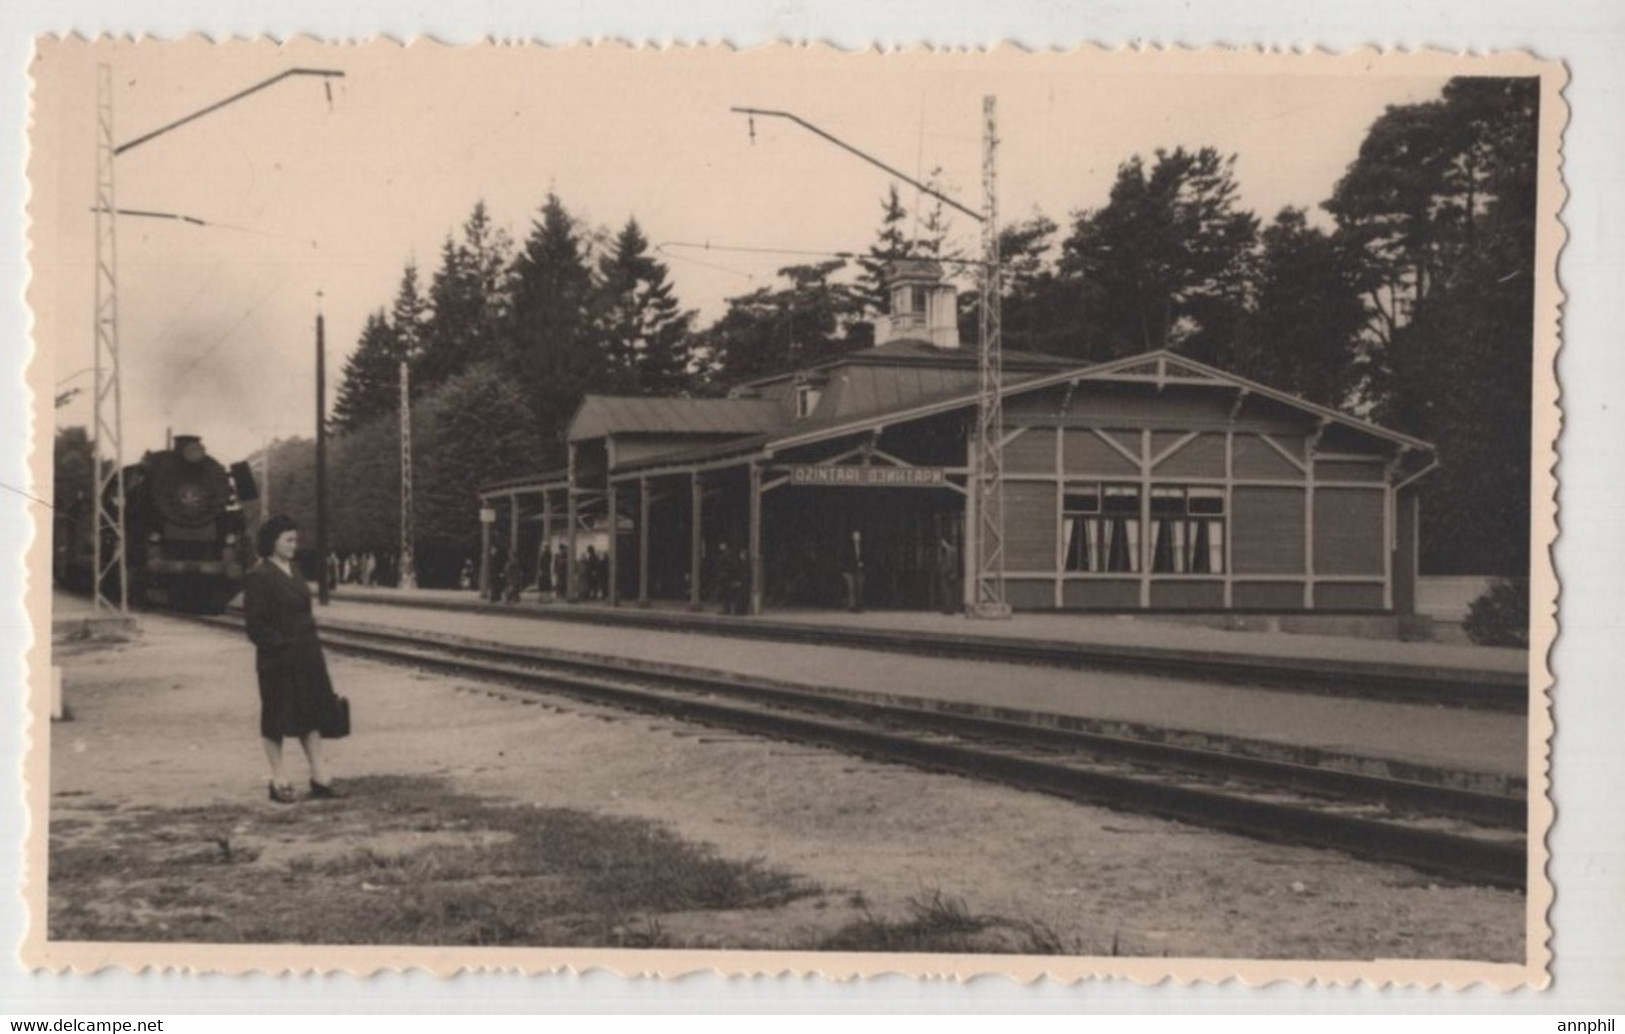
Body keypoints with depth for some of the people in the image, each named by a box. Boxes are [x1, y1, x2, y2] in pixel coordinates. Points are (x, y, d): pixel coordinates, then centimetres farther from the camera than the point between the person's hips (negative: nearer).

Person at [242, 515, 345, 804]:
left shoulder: (293, 572, 12)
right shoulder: (259, 577, -13)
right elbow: (254, 625, -15)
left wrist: (312, 646, 11)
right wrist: (281, 644, -18)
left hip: (306, 657, 8)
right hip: (277, 661, -8)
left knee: (311, 715, 9)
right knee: (277, 719, 3)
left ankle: (320, 778, 14)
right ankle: (278, 782, 12)